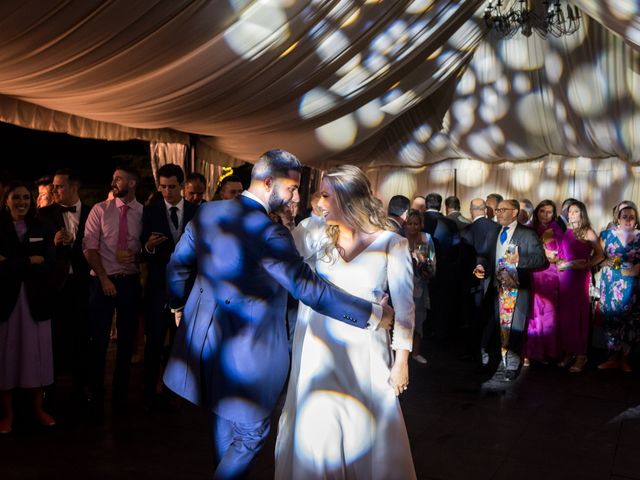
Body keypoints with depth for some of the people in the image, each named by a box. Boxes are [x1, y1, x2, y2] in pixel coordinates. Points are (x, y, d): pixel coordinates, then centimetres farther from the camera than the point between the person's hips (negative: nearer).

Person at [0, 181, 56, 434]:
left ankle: (38, 408, 20)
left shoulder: (41, 230, 7)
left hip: (36, 300, 2)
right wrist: (30, 261, -15)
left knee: (36, 353, 7)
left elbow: (48, 267, -5)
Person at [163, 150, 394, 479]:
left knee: (224, 420, 27)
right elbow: (310, 290, -25)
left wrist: (181, 305, 24)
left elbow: (178, 264, 7)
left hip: (205, 337, 8)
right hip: (246, 352, -8)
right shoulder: (268, 232, -23)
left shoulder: (207, 212, -1)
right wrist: (373, 315, -18)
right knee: (250, 434, 11)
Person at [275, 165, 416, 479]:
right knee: (317, 428, 14)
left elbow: (404, 305, -5)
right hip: (319, 347, 3)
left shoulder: (390, 242, -9)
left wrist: (401, 360, -4)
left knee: (365, 430, 11)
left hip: (363, 350, -3)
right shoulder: (318, 237, -1)